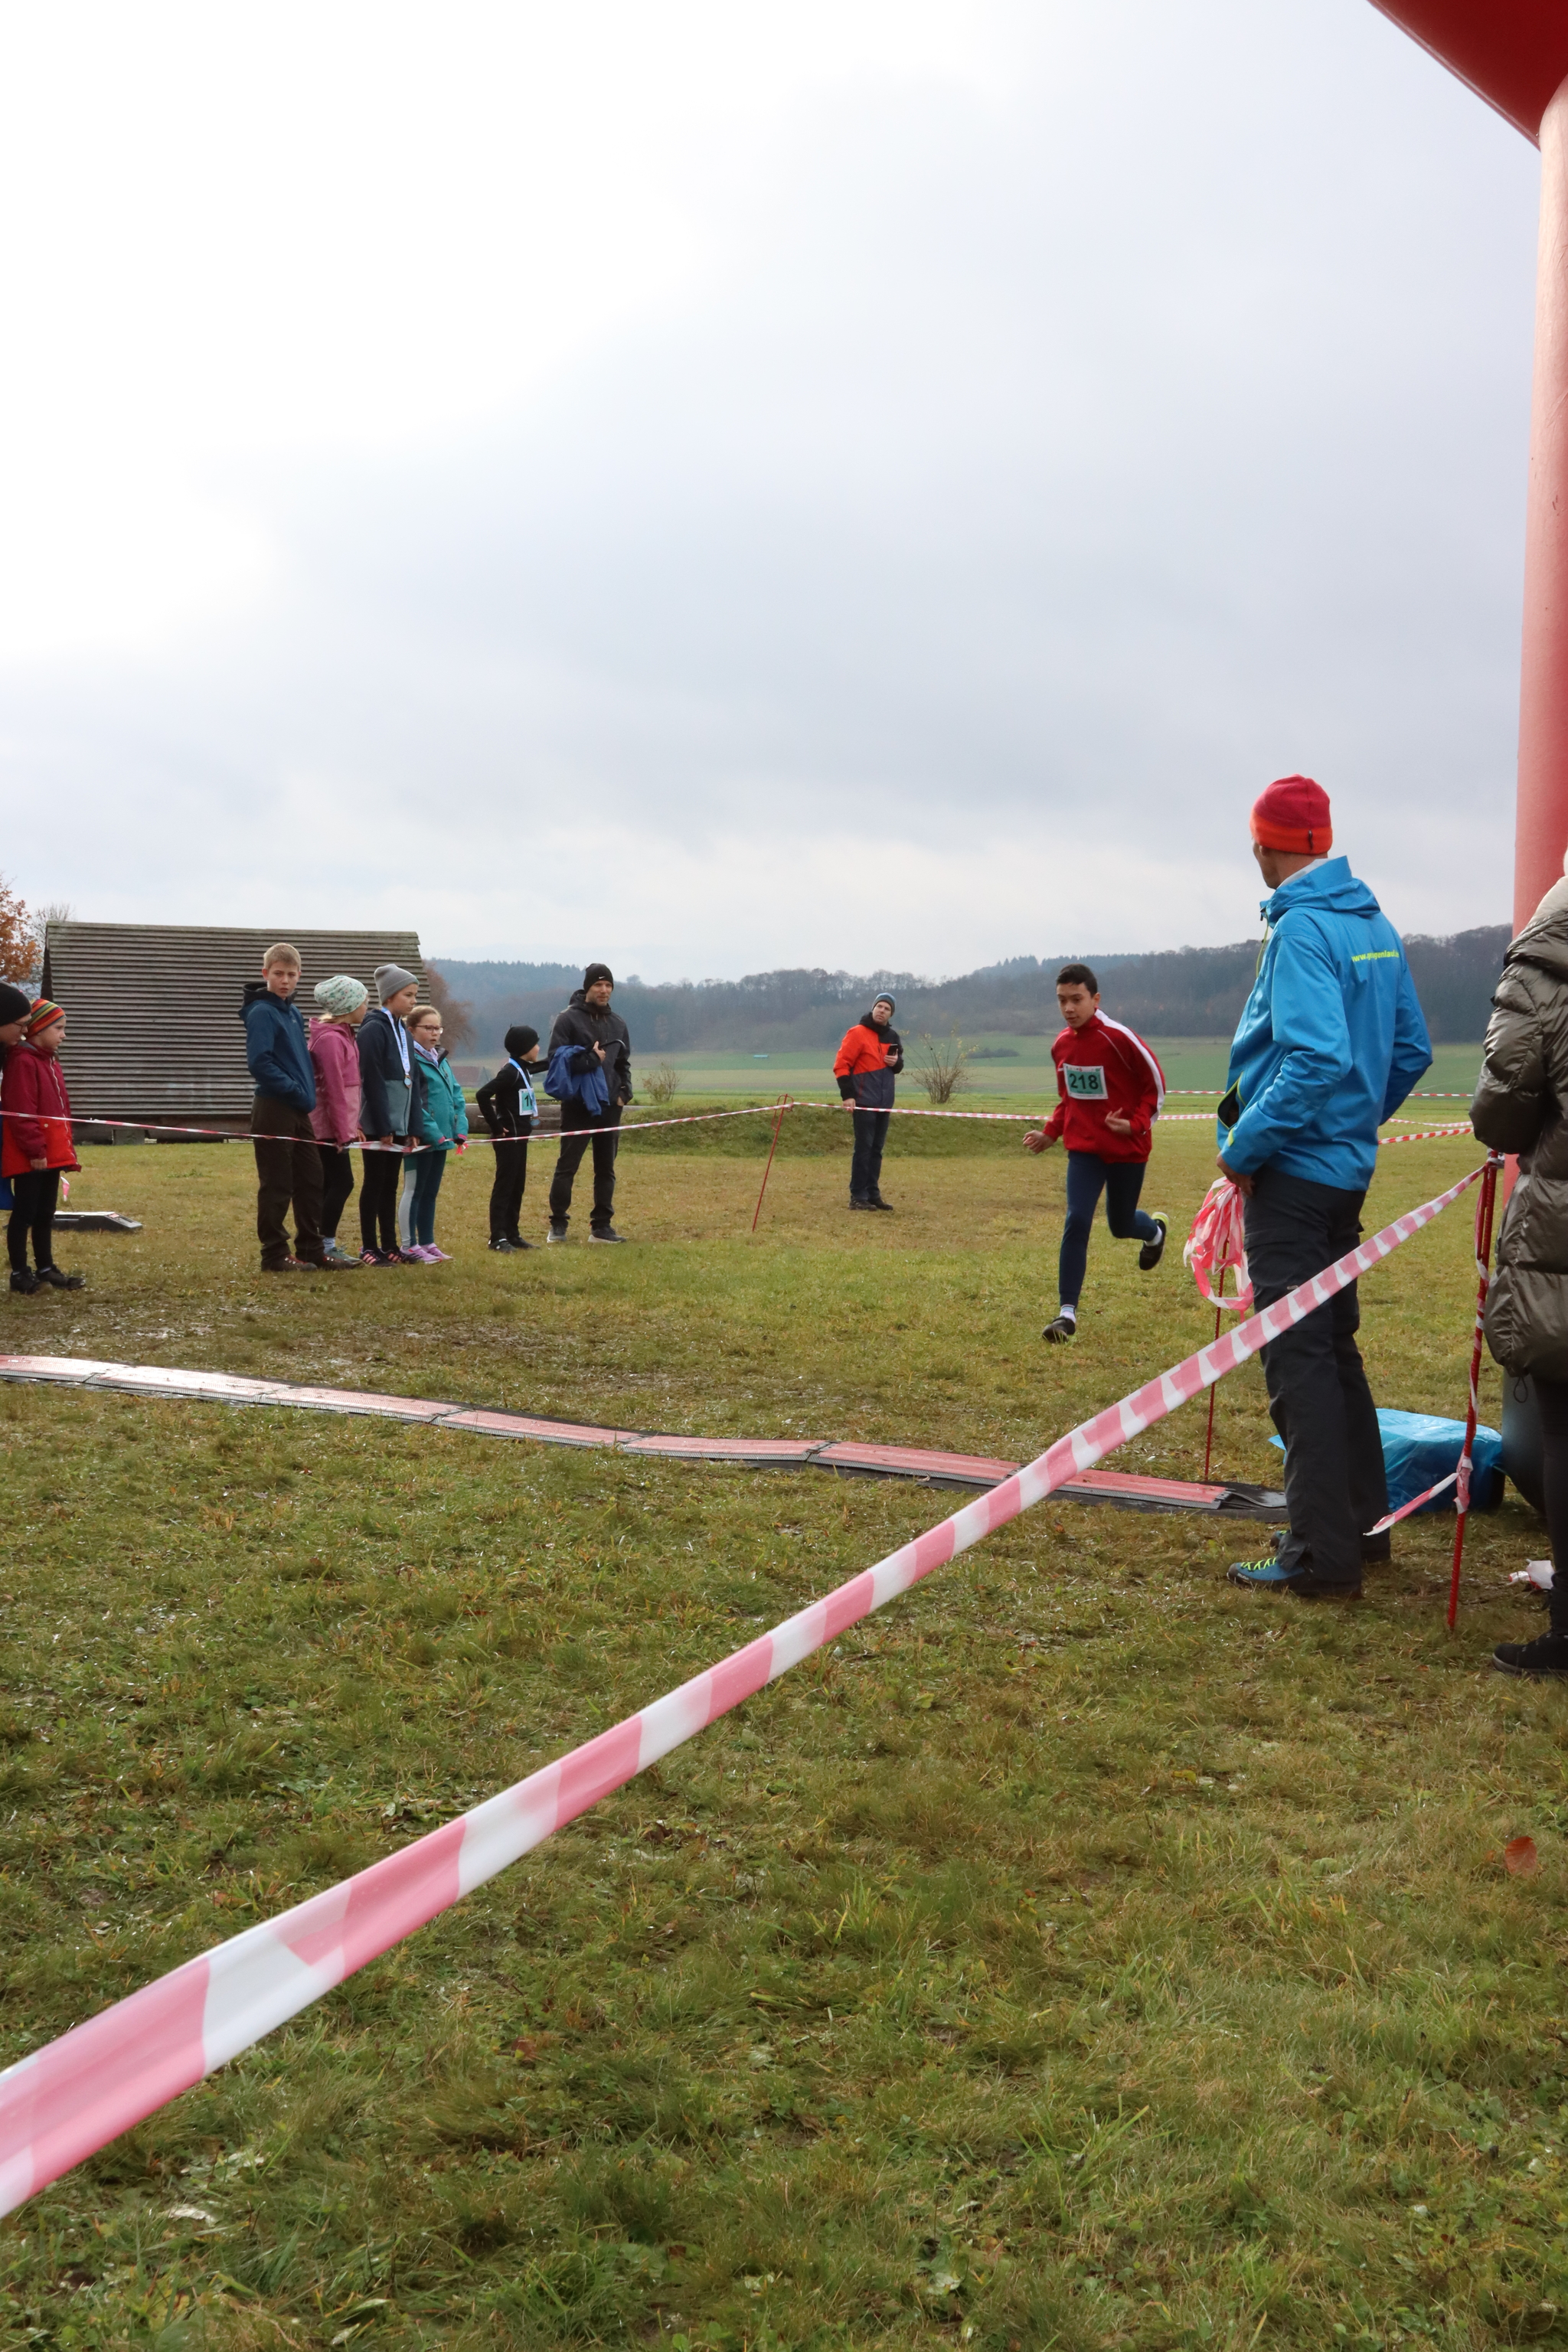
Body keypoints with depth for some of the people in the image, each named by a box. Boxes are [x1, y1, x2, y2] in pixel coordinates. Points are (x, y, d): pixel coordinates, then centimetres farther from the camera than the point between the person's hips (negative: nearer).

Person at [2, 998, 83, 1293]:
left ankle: (45, 1268, 23)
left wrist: (68, 1149, 18)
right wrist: (35, 1149, -22)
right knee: (25, 1214, -1)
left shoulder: (50, 1062, 16)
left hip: (52, 1153, 9)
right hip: (30, 1157, -9)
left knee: (45, 1214, 15)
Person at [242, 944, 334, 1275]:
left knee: (311, 1180, 11)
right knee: (277, 1186, -2)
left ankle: (310, 1249, 20)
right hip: (274, 1109, -8)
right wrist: (297, 1091, -17)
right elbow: (259, 1063, -20)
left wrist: (309, 1093, 9)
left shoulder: (294, 1012, 14)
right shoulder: (261, 1012, -11)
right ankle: (275, 1255, 5)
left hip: (299, 1111, 8)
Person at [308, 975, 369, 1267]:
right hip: (329, 1125, -10)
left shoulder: (341, 1034, 15)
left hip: (338, 1123, 10)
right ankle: (325, 1247, -3)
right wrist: (343, 1131, -18)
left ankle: (325, 1245, 15)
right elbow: (333, 1089, -19)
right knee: (342, 1182, -8)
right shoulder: (330, 1039, -16)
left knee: (332, 1184, 11)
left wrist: (352, 1124, 16)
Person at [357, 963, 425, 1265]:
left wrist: (412, 1127, 9)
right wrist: (383, 1127, -18)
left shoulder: (402, 1031, 14)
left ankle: (389, 1246, 16)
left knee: (390, 1185, 11)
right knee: (374, 1183, -1)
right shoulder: (373, 1029, -12)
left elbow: (414, 1080, 15)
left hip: (399, 1123, 8)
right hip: (378, 1124, -8)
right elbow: (372, 1082, -17)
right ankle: (369, 1249, 5)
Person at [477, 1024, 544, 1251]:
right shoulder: (510, 1071, -18)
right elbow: (483, 1095, -26)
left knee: (518, 1186, 12)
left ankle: (512, 1234, 19)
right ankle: (497, 1237, -1)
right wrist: (496, 1127, -21)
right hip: (508, 1137, -9)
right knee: (504, 1185, -5)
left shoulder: (524, 1069, 10)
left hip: (519, 1136, 9)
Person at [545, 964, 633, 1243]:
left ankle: (601, 1226, 14)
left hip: (609, 1106, 6)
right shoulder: (569, 1019, -4)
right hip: (577, 1106, -5)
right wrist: (591, 1060, -18)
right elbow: (557, 1058, -12)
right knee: (567, 1166, -2)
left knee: (606, 1168, 8)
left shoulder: (617, 1024, 14)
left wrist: (624, 1092, 5)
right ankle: (558, 1225, 5)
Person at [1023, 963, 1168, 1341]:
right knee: (1077, 1223, -11)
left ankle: (1156, 1228, 50)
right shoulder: (1062, 1045, 1)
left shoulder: (1119, 1038, -16)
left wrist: (1137, 1124, -19)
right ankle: (1067, 1314, -9)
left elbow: (1155, 1083, -8)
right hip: (1084, 1148, 3)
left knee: (1120, 1225, 11)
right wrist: (1050, 1133, 5)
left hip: (1127, 1148, -3)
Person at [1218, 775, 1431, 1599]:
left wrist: (1244, 1146, -18)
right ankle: (1360, 1522, 29)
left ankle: (1322, 1557, 0)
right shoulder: (1375, 926, 10)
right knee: (1334, 1345, 18)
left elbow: (1318, 1058, -27)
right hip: (1348, 1166, 9)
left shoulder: (1301, 930, -17)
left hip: (1293, 1172, -9)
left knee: (1299, 1359, -4)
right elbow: (1411, 1051, 15)